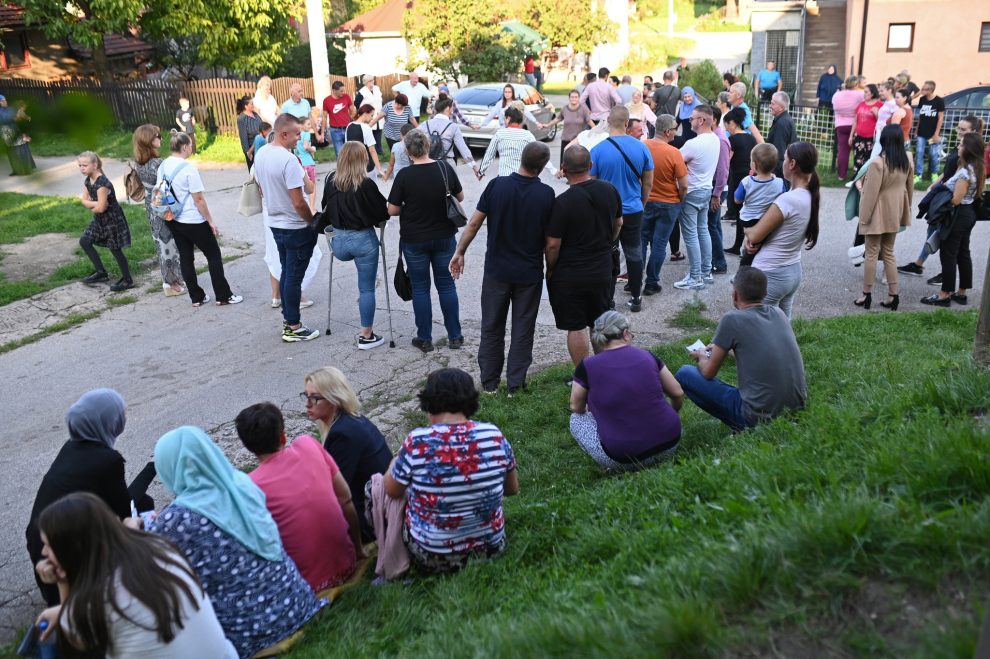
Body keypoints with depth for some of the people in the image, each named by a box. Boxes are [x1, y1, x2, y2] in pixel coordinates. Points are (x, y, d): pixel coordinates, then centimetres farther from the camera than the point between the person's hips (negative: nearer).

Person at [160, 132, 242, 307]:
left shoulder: (162, 167, 2)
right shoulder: (188, 168, -20)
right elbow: (198, 199, -18)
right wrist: (211, 221, -11)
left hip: (174, 220, 7)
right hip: (193, 221, -7)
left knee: (185, 257, 13)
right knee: (214, 255, 6)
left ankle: (196, 297, 20)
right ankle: (223, 296, 10)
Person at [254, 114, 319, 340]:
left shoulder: (261, 155, 3)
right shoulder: (289, 160, -24)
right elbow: (298, 202, -24)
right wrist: (314, 222, -10)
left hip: (275, 224, 8)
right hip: (296, 227, -8)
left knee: (286, 272, 18)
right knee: (294, 277, 1)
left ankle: (288, 321, 26)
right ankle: (293, 328, 10)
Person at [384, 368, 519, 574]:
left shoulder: (416, 442, -22)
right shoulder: (494, 436, -13)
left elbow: (392, 491, -4)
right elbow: (513, 489, 3)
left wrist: (396, 461, 16)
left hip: (432, 559, -3)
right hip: (491, 549, 4)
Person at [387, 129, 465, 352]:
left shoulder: (404, 175, -16)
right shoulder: (445, 168, -8)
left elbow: (392, 210, -11)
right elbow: (460, 197, 5)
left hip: (414, 240, -2)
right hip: (444, 237, 3)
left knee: (420, 288, 10)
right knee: (447, 285, 13)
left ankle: (425, 339, 15)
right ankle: (455, 336, 18)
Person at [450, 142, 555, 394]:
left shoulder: (497, 185, -11)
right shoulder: (546, 194, -12)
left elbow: (474, 224, -8)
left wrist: (459, 253, 4)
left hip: (497, 270, 1)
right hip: (530, 273, 0)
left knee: (492, 327, 14)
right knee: (523, 329, 11)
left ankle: (489, 382, 21)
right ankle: (515, 383, 16)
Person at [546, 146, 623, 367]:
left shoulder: (563, 202, -21)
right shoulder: (610, 190, -3)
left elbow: (553, 245, -17)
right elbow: (618, 224, 12)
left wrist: (550, 270, 0)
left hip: (569, 276, -5)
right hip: (603, 271, 5)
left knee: (576, 328, 7)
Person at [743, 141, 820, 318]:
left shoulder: (787, 200, -24)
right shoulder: (812, 196, 3)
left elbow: (755, 235, -16)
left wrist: (747, 231, 6)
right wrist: (751, 235, -3)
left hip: (769, 275, -8)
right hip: (793, 270, 9)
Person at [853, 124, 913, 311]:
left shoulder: (877, 162, -22)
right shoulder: (907, 159, 0)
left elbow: (871, 192, -20)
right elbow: (910, 186, 10)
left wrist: (864, 216, -11)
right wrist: (906, 209, 23)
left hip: (878, 214, -6)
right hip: (895, 213, 7)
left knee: (871, 253, 4)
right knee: (889, 253, 15)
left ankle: (867, 294, 12)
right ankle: (893, 295, 16)